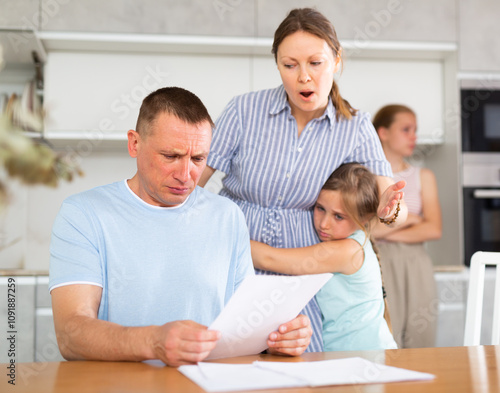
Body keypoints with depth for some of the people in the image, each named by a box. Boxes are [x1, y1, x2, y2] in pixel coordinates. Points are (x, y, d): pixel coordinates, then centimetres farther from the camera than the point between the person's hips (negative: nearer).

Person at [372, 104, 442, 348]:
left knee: (419, 343, 0)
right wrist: (408, 219, -2)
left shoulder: (424, 177, 12)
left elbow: (433, 229, 1)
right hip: (378, 266, -3)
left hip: (415, 267, 3)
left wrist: (385, 231, -5)